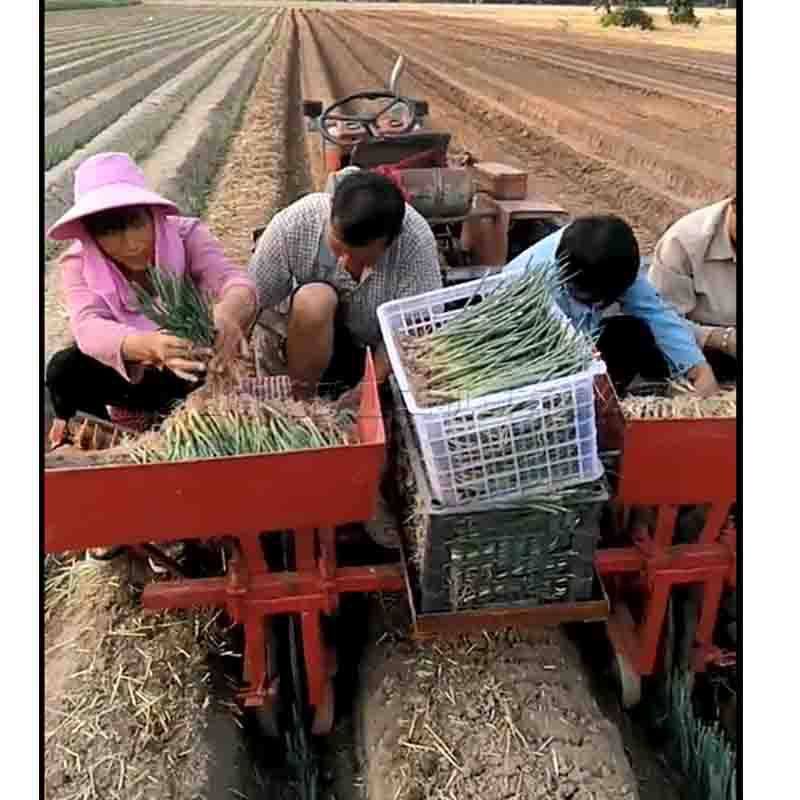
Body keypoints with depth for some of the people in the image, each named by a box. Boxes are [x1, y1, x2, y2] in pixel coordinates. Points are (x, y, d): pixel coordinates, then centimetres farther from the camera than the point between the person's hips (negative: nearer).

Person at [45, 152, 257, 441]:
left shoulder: (186, 234, -20)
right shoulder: (79, 264, -19)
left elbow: (234, 281, -37)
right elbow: (88, 326, -39)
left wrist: (227, 313, -63)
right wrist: (148, 346, -61)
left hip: (191, 368, 0)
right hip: (129, 375, 0)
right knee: (64, 371, -27)